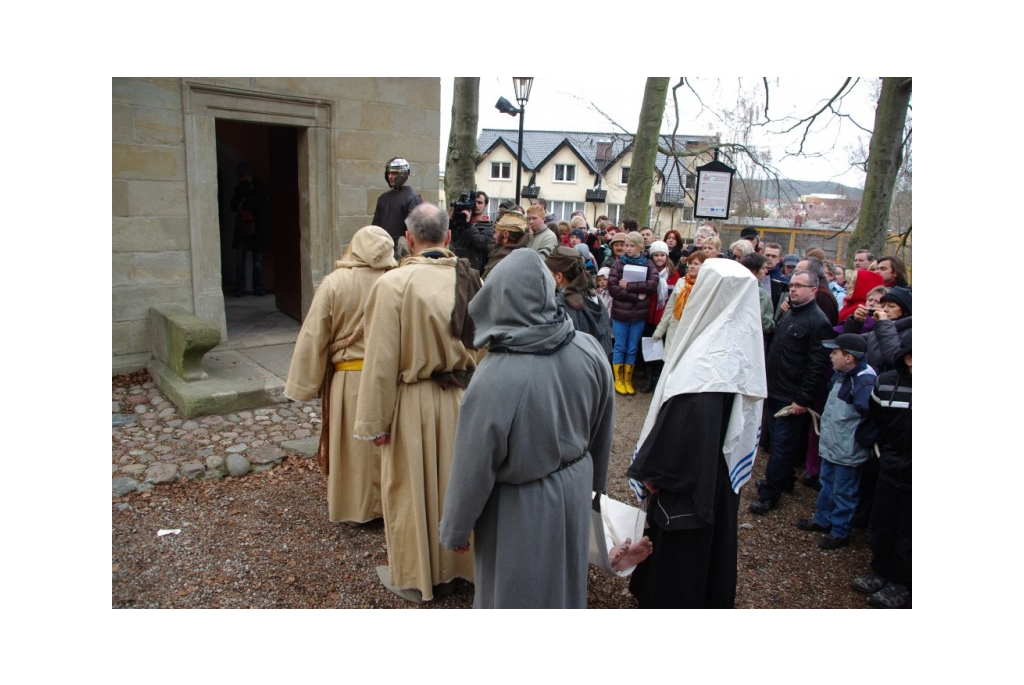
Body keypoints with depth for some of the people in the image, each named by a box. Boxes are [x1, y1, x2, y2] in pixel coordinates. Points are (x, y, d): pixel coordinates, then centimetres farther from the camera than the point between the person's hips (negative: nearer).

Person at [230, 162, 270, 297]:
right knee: (239, 260, 0)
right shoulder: (239, 189, 10)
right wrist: (240, 196, -10)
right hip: (242, 229, 3)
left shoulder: (260, 188, -1)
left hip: (257, 229, -3)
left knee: (258, 260, 2)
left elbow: (265, 207, -9)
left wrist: (248, 198, -17)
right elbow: (233, 207, 6)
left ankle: (258, 288, 10)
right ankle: (239, 289, 5)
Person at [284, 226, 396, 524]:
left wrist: (303, 385, 1)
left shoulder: (335, 282, -11)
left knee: (353, 444, 14)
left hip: (349, 379, -1)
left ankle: (355, 507, 27)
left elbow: (314, 336, -7)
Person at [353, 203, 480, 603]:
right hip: (462, 398, 5)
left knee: (413, 487, 12)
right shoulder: (471, 280, -4)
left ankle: (413, 576, 30)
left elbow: (381, 359, -16)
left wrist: (374, 422, -7)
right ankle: (458, 561, 39)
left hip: (414, 403, -4)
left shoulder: (394, 284, -18)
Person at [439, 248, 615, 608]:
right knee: (565, 584, 29)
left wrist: (455, 529, -2)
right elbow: (602, 430, 1)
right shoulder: (590, 350, -15)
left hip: (520, 510, -5)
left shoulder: (493, 379, -32)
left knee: (515, 596, 20)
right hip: (574, 490, 6)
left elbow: (473, 469, -20)